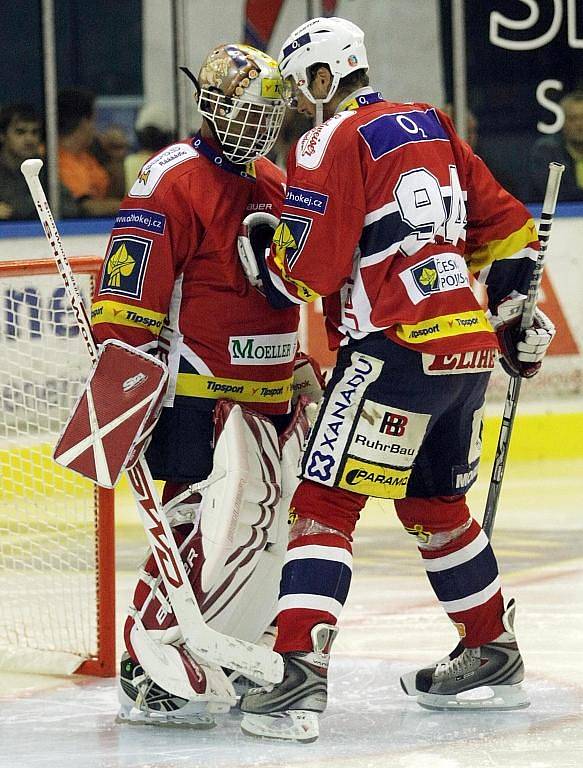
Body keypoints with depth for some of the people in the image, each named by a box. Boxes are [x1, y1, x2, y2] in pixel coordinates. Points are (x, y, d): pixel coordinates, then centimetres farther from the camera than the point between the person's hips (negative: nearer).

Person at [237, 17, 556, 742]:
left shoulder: (331, 144, -7)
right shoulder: (431, 126, 17)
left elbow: (309, 269, -12)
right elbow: (506, 226, 20)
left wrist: (263, 256, 8)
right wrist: (513, 312, 28)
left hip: (397, 349, -8)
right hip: (469, 344, 8)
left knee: (325, 504, -8)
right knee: (434, 502, 23)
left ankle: (299, 675, -19)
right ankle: (493, 657, 32)